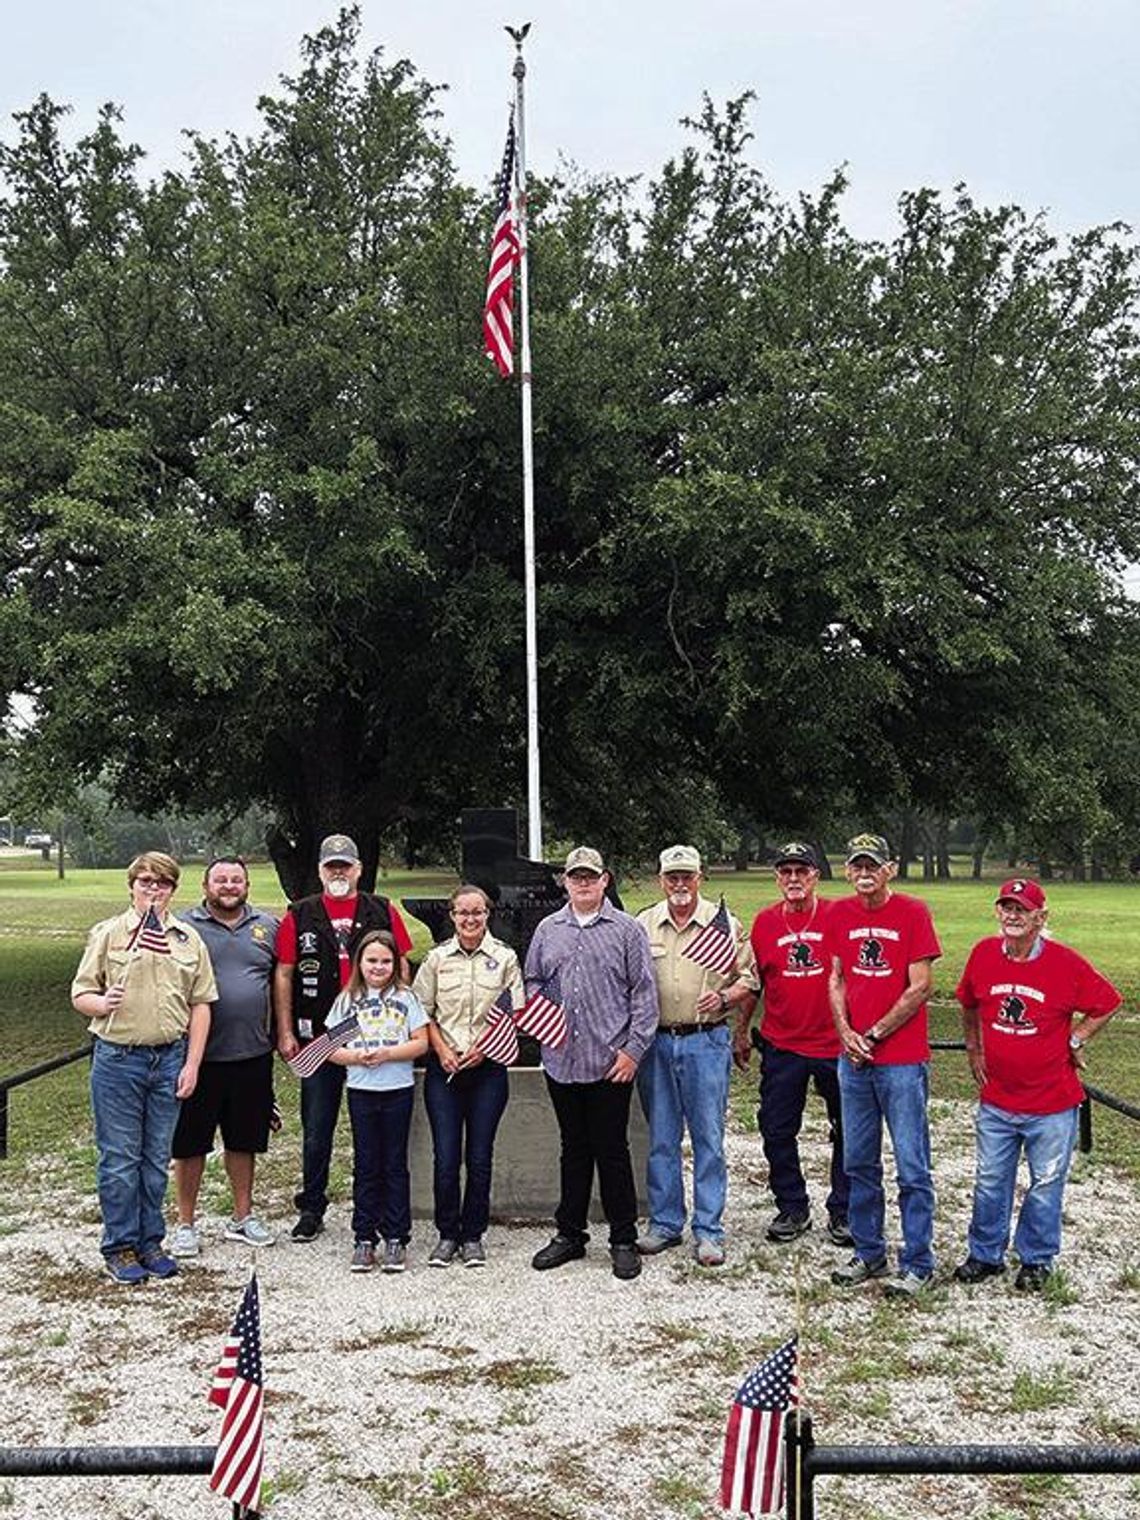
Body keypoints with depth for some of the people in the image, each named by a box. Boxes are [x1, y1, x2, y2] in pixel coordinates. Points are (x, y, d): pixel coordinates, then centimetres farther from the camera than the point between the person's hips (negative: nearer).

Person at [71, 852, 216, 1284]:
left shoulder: (188, 940, 8)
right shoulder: (107, 933, 2)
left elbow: (200, 1005, 8)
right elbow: (80, 994, 1)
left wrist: (192, 1064, 1)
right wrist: (101, 1004, -21)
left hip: (170, 1059, 3)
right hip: (118, 1058, -3)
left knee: (157, 1159, 11)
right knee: (119, 1159, 2)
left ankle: (150, 1242, 22)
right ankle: (120, 1248, 14)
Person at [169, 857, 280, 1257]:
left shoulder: (267, 926, 9)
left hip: (252, 1054, 3)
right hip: (199, 1053, -3)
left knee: (244, 1139, 14)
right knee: (190, 1142, 6)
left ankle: (243, 1217, 28)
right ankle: (185, 1224, 18)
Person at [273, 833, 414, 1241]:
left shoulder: (383, 912, 6)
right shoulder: (300, 916, 4)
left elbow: (401, 970, 8)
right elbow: (283, 975, 4)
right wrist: (285, 1033, -2)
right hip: (317, 1039, 0)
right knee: (316, 1128, 8)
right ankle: (311, 1207, 21)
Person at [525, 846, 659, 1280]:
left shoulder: (627, 930, 0)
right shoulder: (547, 930, 11)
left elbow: (644, 994, -2)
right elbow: (532, 982, 18)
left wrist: (634, 1048, -8)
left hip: (610, 1063, -3)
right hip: (560, 1061, 3)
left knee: (612, 1151, 2)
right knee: (573, 1149, 14)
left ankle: (623, 1240, 13)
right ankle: (569, 1235, 24)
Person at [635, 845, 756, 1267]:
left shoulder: (724, 924, 2)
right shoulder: (642, 925, 7)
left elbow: (749, 979, 5)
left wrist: (724, 998, -13)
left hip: (706, 1042, -2)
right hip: (656, 1042, 2)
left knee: (709, 1139, 2)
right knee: (661, 1139, 10)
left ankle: (708, 1231, 9)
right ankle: (664, 1223, 20)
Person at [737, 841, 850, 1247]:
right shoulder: (765, 921, 4)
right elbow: (753, 981, 12)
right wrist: (741, 1031, 13)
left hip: (835, 1045, -2)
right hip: (781, 1045, 2)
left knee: (847, 1133, 8)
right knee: (777, 1131, 7)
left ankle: (842, 1211, 23)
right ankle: (792, 1209, 23)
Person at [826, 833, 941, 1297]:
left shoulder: (912, 912, -7)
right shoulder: (840, 915, 8)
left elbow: (919, 988, -10)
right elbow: (837, 979, 12)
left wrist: (873, 1035, -9)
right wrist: (846, 1033, -4)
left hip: (902, 1061, -5)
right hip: (853, 1060, 5)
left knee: (912, 1168, 0)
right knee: (859, 1163, 13)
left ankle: (917, 1263, 9)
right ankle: (868, 1252, 26)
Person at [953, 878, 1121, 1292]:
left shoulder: (1066, 963, -13)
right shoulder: (983, 954, -3)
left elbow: (1107, 1003, 0)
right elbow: (968, 1004, 16)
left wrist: (1075, 1041, -2)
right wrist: (974, 1049, 13)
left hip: (1052, 1104, -3)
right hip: (996, 1100, 3)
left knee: (1045, 1184, 9)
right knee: (990, 1183, 12)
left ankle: (1036, 1261, 26)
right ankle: (985, 1255, 28)